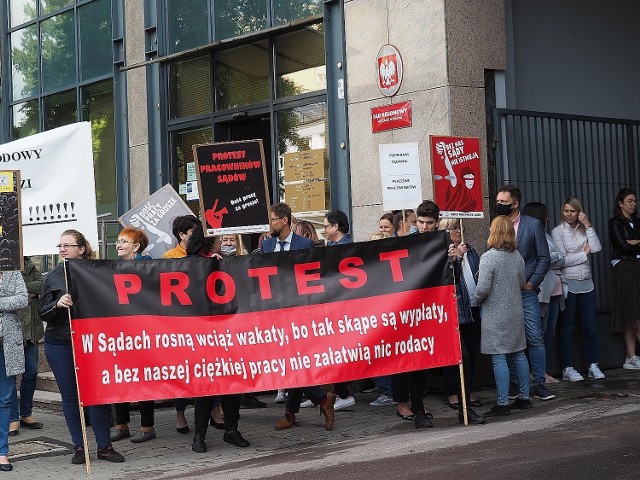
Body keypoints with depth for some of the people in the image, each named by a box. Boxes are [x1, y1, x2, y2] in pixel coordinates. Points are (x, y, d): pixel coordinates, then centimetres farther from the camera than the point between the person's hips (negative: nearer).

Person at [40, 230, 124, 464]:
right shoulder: (53, 277, 4)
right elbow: (43, 313, 1)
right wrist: (58, 304, -18)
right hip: (59, 345, 1)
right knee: (70, 395, 4)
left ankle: (104, 446, 8)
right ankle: (79, 447, 13)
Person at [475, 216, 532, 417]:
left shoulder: (488, 257, -15)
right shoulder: (517, 256, 5)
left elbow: (483, 288, -18)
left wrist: (476, 299, 1)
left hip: (496, 315, -7)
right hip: (515, 312, 7)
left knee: (499, 358, -4)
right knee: (518, 354, 14)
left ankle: (503, 403, -3)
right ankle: (524, 397, 21)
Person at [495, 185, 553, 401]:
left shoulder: (533, 225, 2)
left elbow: (543, 258, 1)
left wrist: (532, 283, -6)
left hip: (525, 291, -2)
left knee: (535, 338, -5)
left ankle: (539, 383, 1)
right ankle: (514, 384, 12)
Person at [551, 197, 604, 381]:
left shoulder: (584, 229, 10)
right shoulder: (558, 232, -2)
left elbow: (597, 248, -6)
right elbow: (562, 260, -10)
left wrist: (588, 226, -7)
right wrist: (584, 253, -2)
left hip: (586, 283, 4)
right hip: (568, 284, -4)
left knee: (590, 326, 4)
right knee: (568, 328, 2)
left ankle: (593, 366, 11)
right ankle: (568, 368, 6)